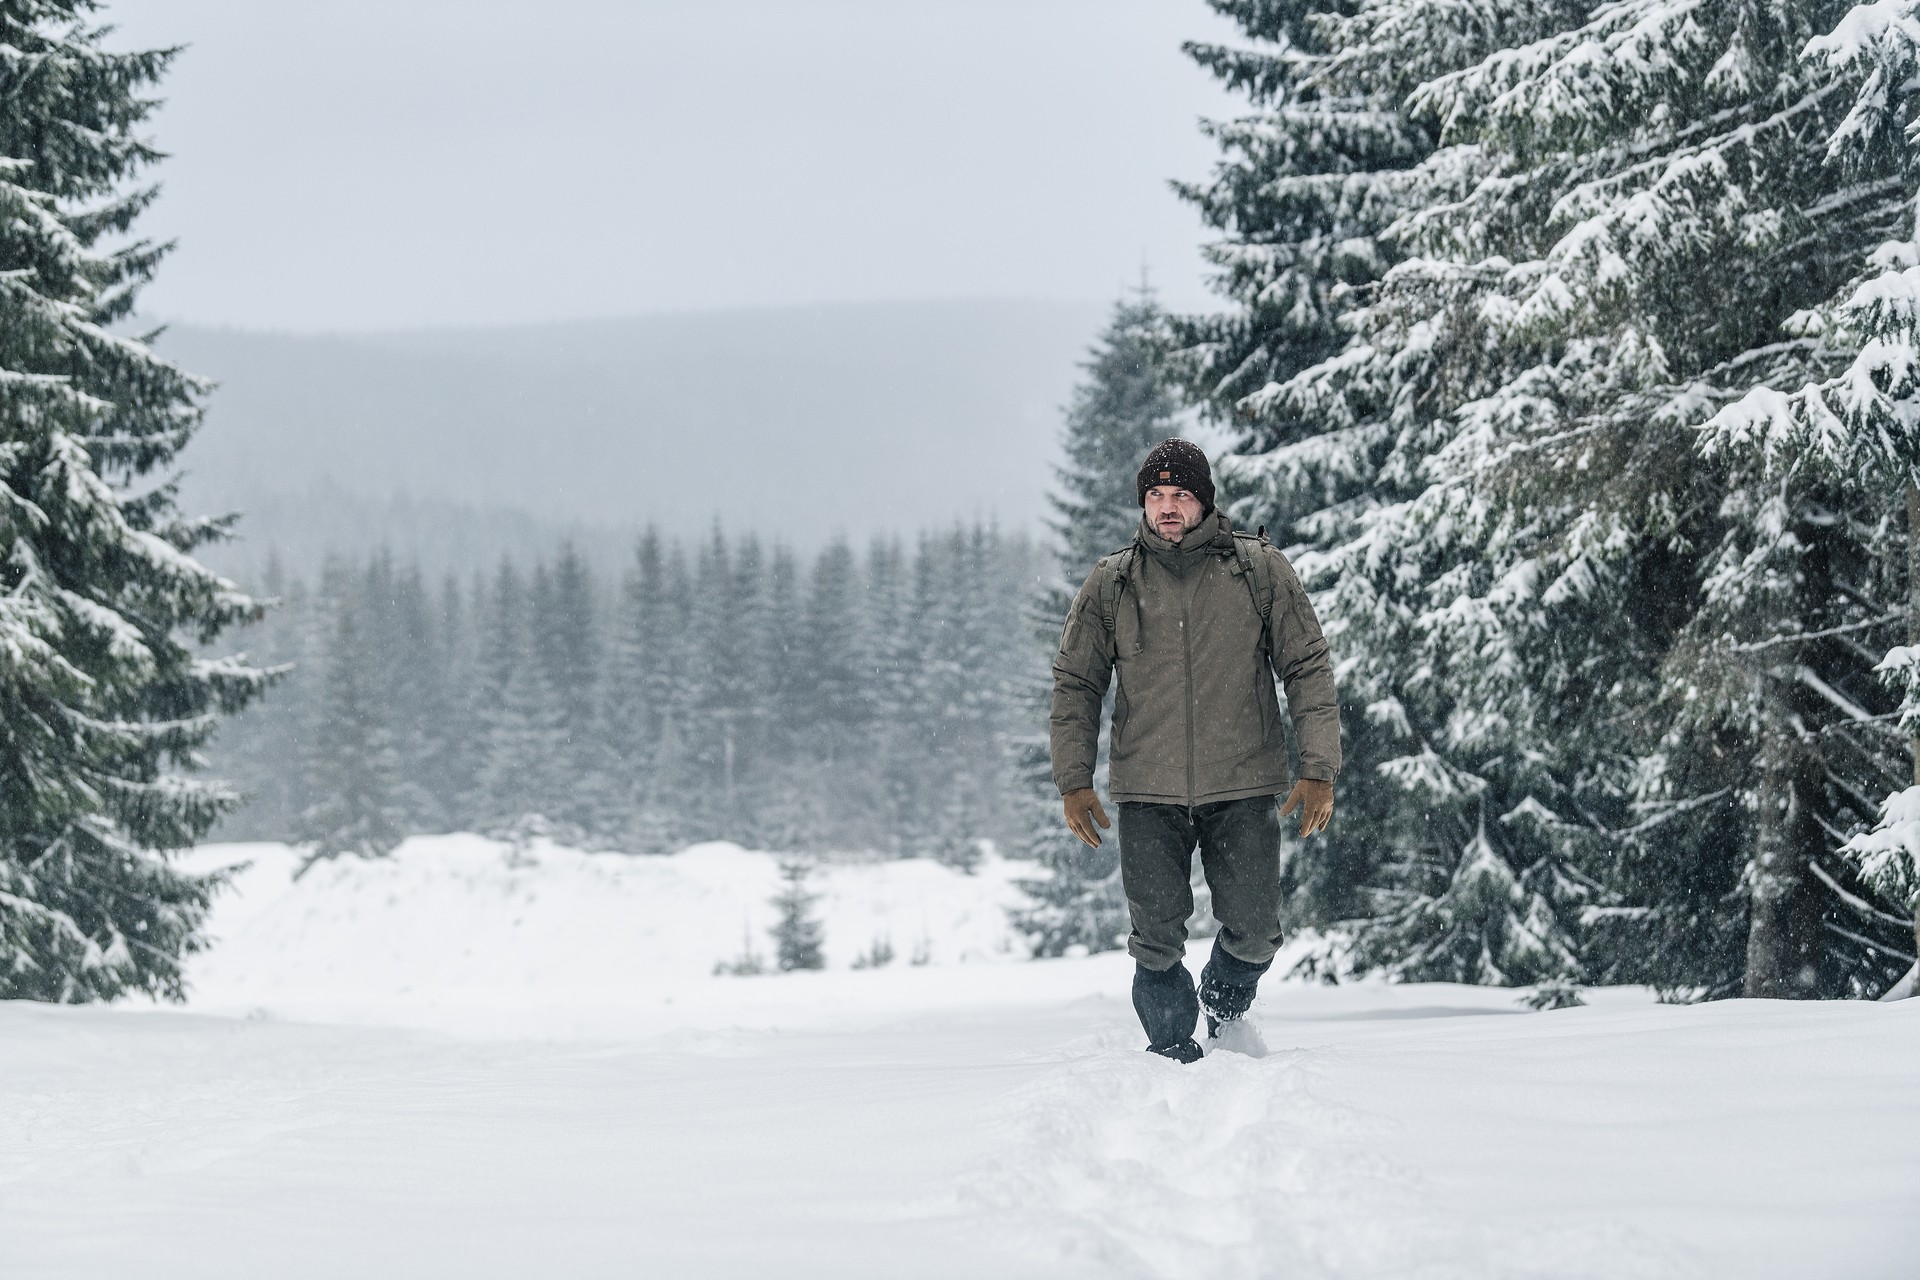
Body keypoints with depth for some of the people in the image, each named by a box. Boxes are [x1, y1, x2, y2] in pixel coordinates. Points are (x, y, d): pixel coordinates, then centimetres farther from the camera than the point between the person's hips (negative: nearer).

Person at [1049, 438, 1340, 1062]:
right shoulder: (1111, 584, 5)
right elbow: (1075, 685, 11)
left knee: (1253, 932, -2)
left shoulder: (1260, 570, 2)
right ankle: (1176, 1056, 16)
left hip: (1243, 788, 0)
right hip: (1147, 794, 1)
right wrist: (1074, 780, 4)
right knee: (1156, 940, -4)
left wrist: (1319, 770, -3)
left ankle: (1225, 1007, 31)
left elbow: (1308, 669, 4)